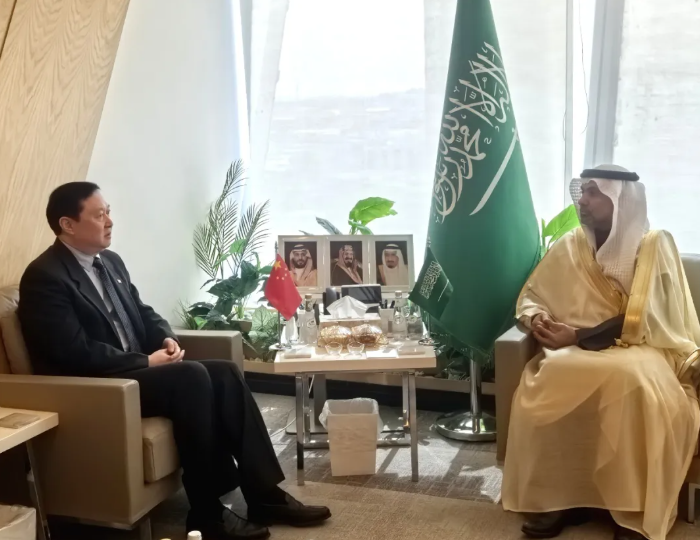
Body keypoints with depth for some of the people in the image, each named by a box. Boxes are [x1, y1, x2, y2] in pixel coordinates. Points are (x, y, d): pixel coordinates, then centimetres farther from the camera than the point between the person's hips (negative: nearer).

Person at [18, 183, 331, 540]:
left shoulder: (110, 261, 13)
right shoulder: (44, 277, -13)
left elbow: (142, 312, 21)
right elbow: (77, 353, -21)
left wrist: (166, 339, -1)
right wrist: (147, 361, -18)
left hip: (136, 370, 8)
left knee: (225, 372, -12)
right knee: (192, 376, -29)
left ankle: (264, 495, -10)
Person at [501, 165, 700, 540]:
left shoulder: (654, 245, -3)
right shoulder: (570, 245, 9)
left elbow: (638, 321, -12)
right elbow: (530, 296, 14)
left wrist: (578, 336, -20)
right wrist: (536, 318, -10)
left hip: (640, 350, -3)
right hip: (580, 351, 3)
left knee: (632, 380, -39)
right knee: (542, 380, -31)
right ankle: (558, 499, -19)